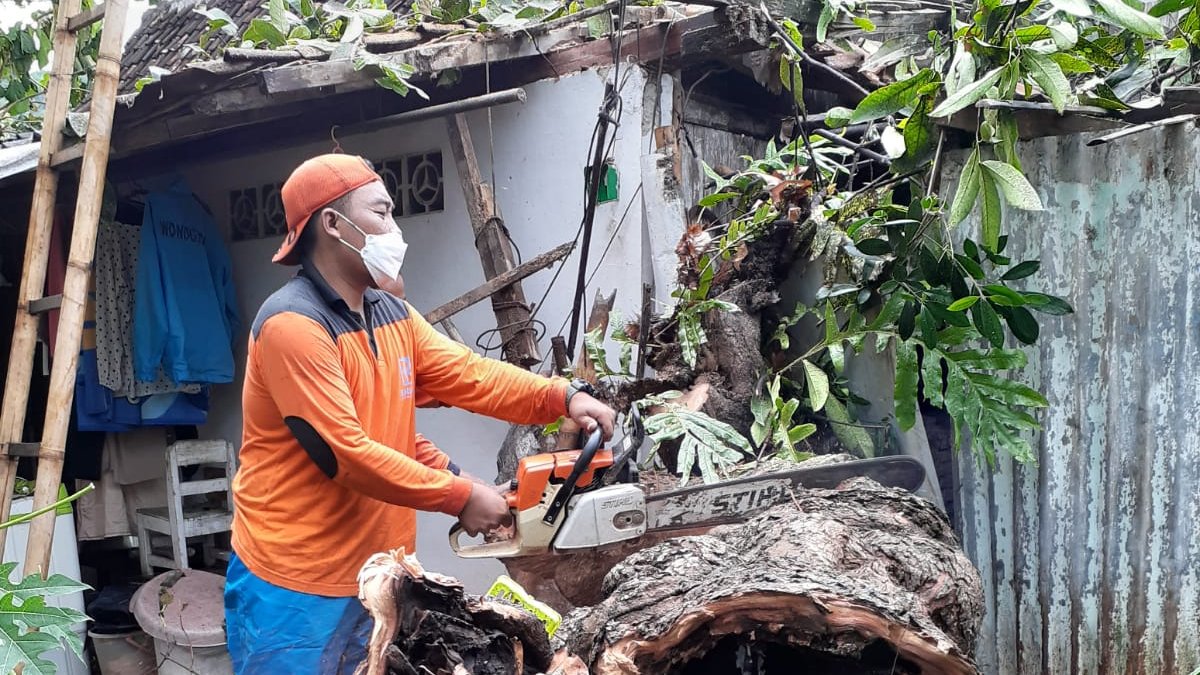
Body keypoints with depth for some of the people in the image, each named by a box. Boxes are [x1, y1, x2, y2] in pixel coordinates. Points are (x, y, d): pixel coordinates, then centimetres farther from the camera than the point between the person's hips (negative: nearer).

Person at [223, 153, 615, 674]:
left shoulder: (392, 314, 8)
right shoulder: (292, 324, -20)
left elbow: (469, 375, 4)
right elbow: (347, 453, -23)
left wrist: (563, 397, -11)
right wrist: (460, 496, -17)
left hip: (374, 576, 8)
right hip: (295, 586, -8)